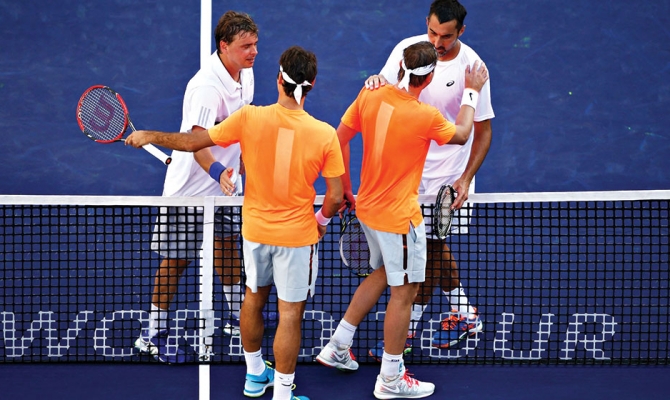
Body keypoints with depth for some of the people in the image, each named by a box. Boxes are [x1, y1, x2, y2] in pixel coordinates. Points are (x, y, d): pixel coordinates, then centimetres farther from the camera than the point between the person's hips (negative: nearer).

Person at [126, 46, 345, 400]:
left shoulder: (250, 118, -16)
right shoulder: (324, 134, -19)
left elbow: (192, 142, -5)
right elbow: (335, 198, -14)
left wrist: (149, 136, 11)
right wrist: (321, 220, 9)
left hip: (255, 229, 3)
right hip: (297, 235, -3)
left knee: (254, 297, 24)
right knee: (290, 313, 6)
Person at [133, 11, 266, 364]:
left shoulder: (245, 73, -1)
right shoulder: (207, 86, -29)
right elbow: (197, 144, -36)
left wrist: (240, 168, 21)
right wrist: (221, 174, -51)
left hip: (225, 181, 8)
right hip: (191, 186, -8)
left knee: (227, 245, 19)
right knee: (175, 259, 0)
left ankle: (237, 319, 35)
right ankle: (153, 334, 11)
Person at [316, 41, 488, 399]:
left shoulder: (370, 95, -8)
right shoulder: (427, 117, -25)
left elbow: (340, 138, 2)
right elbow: (461, 135, -4)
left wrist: (344, 189, 13)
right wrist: (471, 92, 10)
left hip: (367, 207, 7)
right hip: (399, 217, -7)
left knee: (381, 274, 28)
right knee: (403, 292, 7)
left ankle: (337, 346, 33)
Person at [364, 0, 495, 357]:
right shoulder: (407, 49, -7)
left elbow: (483, 130, -12)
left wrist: (466, 179, -21)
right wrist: (376, 82, -30)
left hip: (448, 171, -5)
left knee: (427, 247, 0)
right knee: (432, 244, 16)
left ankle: (407, 329, 11)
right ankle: (464, 314, 33)